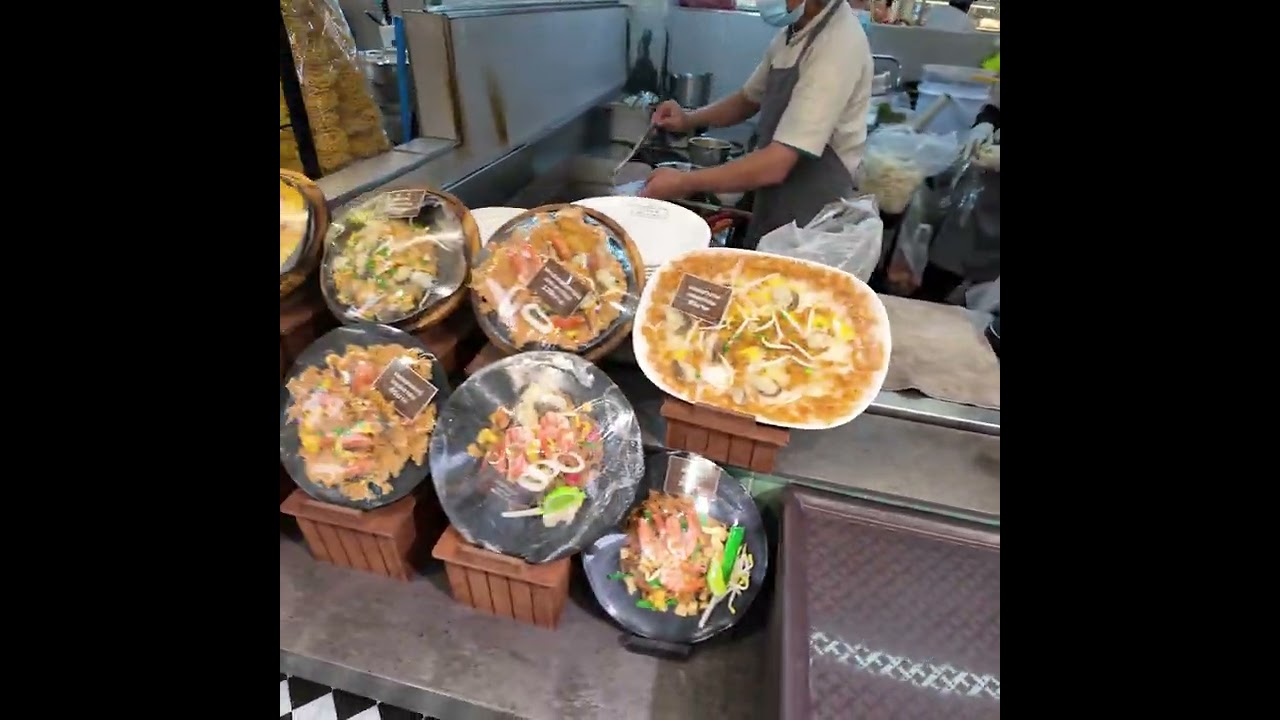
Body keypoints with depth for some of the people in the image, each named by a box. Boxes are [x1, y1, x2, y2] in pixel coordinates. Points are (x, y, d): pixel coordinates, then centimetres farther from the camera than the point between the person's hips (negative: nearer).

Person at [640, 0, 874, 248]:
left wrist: (683, 183, -22)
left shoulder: (837, 43, -22)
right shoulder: (794, 31, 4)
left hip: (809, 226, -8)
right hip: (772, 211, 8)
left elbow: (776, 165, -28)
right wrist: (688, 120, 1)